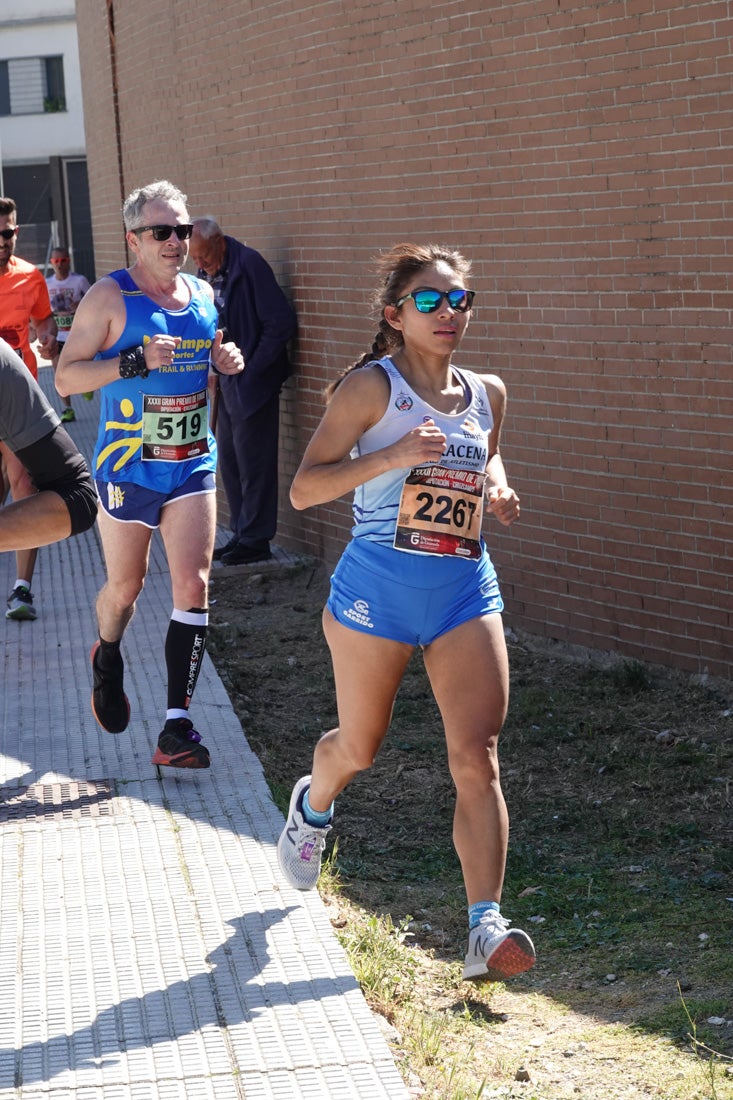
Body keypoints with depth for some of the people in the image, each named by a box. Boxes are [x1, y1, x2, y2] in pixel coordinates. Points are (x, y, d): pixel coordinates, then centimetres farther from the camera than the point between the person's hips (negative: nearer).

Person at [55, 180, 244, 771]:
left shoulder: (204, 295, 7)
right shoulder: (109, 298, -9)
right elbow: (66, 377, -13)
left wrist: (226, 364, 0)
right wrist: (135, 362, -25)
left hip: (192, 463, 3)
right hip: (128, 469, -3)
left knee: (193, 585, -8)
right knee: (125, 588, 10)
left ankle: (177, 725, -7)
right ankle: (108, 660, 44)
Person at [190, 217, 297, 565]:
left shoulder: (249, 266, -16)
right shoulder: (206, 274, 8)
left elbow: (281, 322, -18)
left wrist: (251, 370, -15)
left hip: (252, 384, -8)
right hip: (227, 384, 8)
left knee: (252, 462, -3)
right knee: (229, 461, 13)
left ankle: (256, 540, 5)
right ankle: (241, 533, 23)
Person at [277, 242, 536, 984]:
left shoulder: (488, 395, 8)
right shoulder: (371, 387, -8)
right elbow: (303, 489, -12)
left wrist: (497, 492, 5)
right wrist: (392, 456, -24)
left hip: (466, 589, 3)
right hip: (378, 588, -3)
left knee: (477, 757, -10)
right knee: (359, 748, 15)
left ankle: (485, 928, -13)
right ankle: (313, 805, 51)